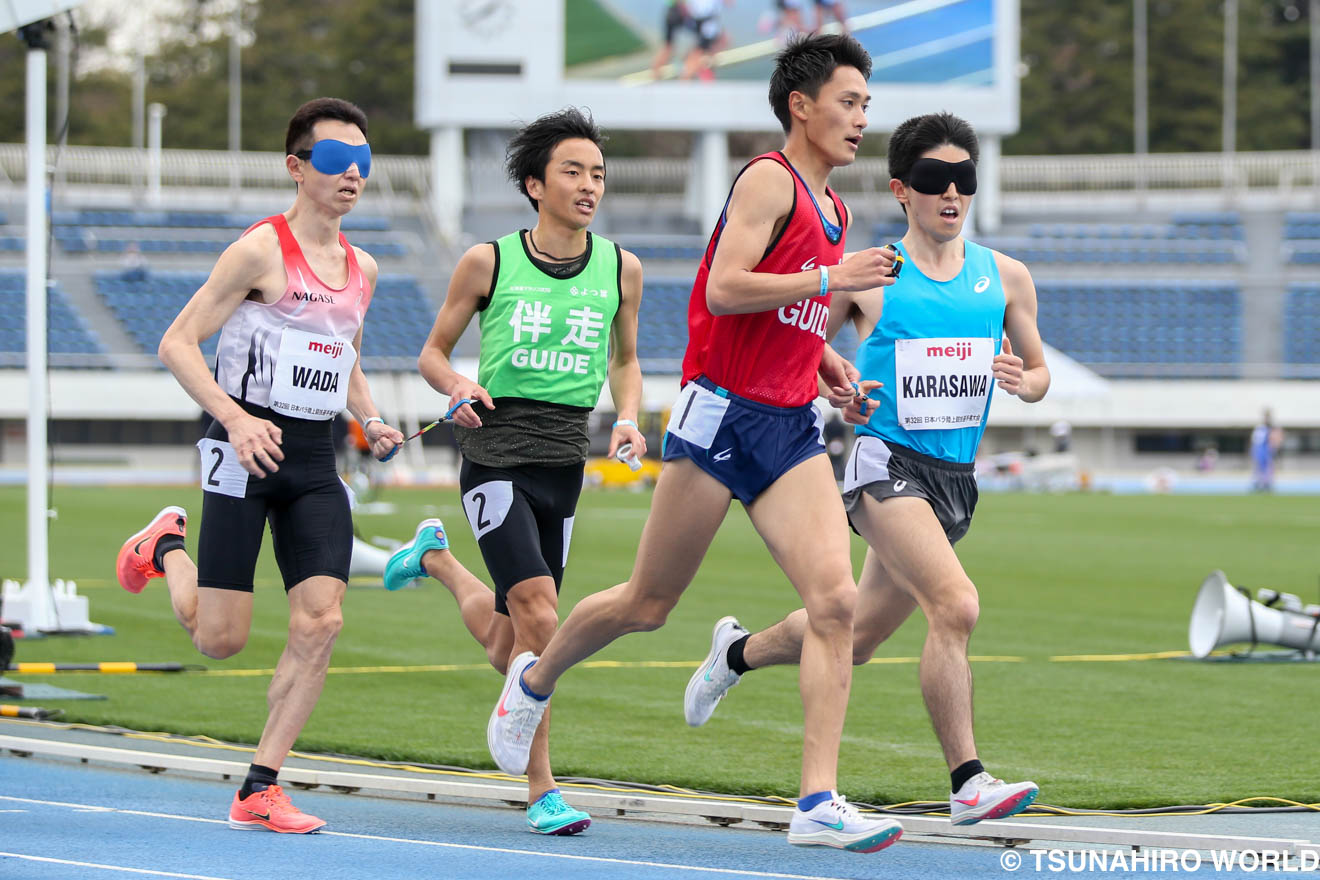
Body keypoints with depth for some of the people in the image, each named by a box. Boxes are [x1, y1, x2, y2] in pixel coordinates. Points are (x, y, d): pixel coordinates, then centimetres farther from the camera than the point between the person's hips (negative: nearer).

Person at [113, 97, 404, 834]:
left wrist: (372, 421, 8)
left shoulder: (363, 269, 12)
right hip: (246, 453, -6)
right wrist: (236, 419, -24)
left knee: (321, 622, -10)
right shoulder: (262, 249, -9)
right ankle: (167, 548, 29)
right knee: (221, 639, -5)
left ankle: (260, 790, -1)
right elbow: (178, 343, -11)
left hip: (315, 464, 6)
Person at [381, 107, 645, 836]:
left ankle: (435, 558, 41)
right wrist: (458, 386, -12)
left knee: (506, 641, 10)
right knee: (539, 614, -19)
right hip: (496, 451, -4)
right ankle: (542, 791, -10)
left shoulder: (621, 269, 7)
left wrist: (627, 418, 3)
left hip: (564, 458, 4)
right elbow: (433, 352, 10)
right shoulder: (488, 262, -1)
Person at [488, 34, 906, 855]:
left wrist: (824, 358, 14)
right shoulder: (770, 180, -9)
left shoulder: (834, 209, 17)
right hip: (722, 415, -7)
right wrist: (831, 278, -21)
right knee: (648, 604, 5)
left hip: (792, 428, 7)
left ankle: (818, 801, -15)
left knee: (835, 598, -12)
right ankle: (535, 679, 35)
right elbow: (724, 291, -21)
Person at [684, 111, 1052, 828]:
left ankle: (737, 651, 44)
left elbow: (1040, 375, 16)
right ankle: (967, 783, -21)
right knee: (956, 606, -26)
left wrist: (1023, 380, -7)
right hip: (887, 465, -6)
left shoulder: (1005, 277, 7)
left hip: (955, 476, 6)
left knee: (856, 636, 15)